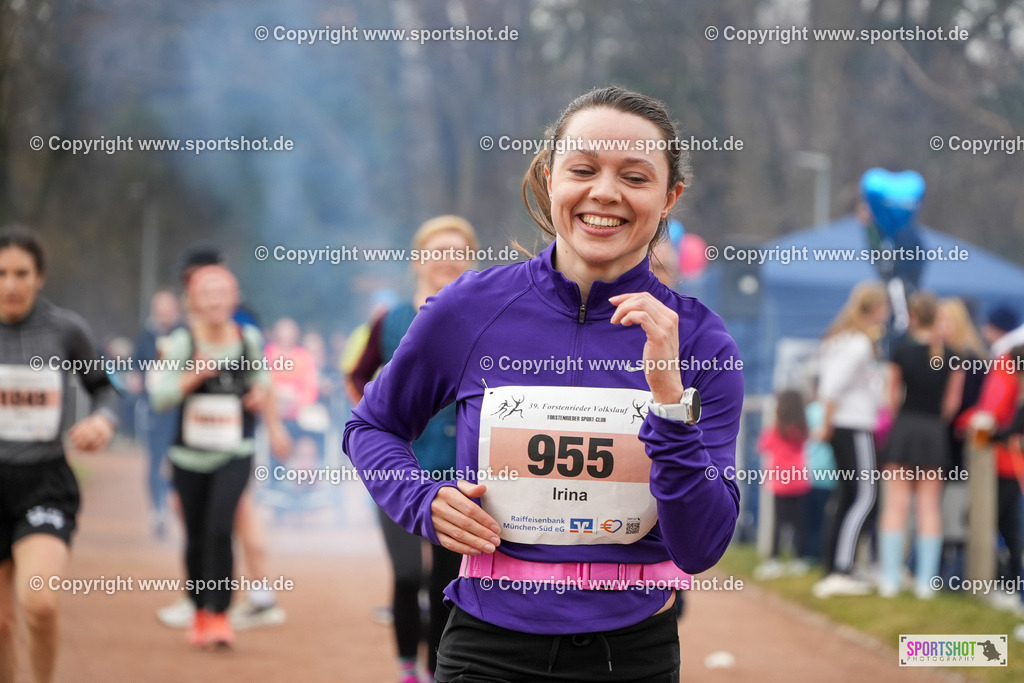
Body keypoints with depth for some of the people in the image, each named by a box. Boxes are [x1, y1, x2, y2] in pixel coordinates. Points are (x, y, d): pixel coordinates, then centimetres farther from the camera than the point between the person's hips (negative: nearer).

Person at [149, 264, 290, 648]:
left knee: (220, 529, -17)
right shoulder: (183, 342, -6)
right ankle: (200, 612, 27)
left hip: (235, 454, 0)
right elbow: (160, 396, -12)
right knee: (196, 537, 8)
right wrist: (194, 374, -25)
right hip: (190, 455, 1)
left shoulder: (248, 338, 0)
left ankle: (219, 613, -12)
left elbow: (261, 379, 20)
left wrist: (274, 425, 24)